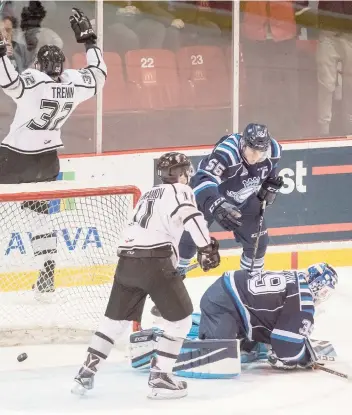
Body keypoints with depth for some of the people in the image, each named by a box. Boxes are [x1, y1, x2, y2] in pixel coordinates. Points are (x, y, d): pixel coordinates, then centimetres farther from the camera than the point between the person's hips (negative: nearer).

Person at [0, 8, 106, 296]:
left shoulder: (32, 82, -21)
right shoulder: (73, 84, -3)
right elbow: (98, 75, 15)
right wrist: (88, 39, 19)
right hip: (46, 160, 7)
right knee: (39, 214, 17)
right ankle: (47, 276, 13)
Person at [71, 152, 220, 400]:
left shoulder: (149, 195, 29)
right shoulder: (180, 191, 5)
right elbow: (191, 216, -17)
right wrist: (206, 247, -19)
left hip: (127, 260, 7)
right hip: (155, 261, -7)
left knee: (116, 319, 20)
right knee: (181, 317, 6)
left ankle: (86, 373, 17)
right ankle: (160, 377, 0)